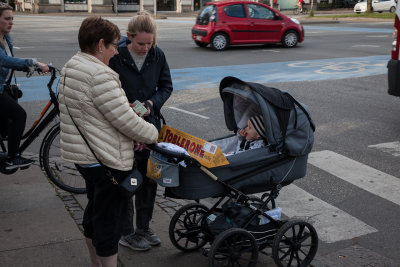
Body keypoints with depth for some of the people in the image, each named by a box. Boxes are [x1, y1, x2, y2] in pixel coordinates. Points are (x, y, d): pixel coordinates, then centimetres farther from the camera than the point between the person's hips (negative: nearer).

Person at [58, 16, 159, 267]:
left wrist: (131, 107, 5)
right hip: (106, 161, -10)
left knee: (94, 212, 23)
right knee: (109, 221, 1)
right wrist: (152, 133, -5)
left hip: (84, 155, 10)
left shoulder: (71, 67, 8)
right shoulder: (100, 75, -24)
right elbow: (127, 121, -22)